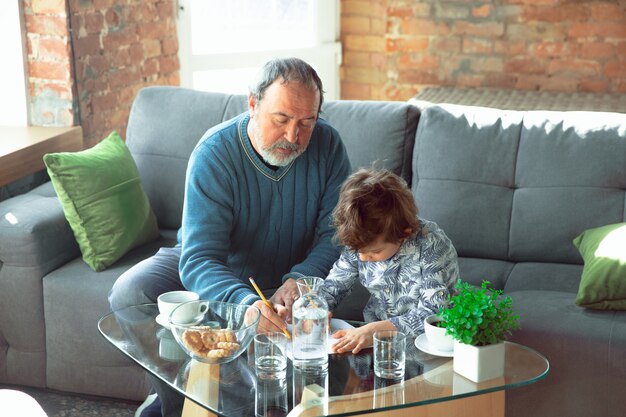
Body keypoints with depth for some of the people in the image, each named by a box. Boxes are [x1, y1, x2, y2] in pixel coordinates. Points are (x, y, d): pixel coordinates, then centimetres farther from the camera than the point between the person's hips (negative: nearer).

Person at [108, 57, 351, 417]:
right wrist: (246, 303, -57)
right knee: (131, 294, -25)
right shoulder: (215, 154, -28)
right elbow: (198, 259, -37)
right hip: (217, 268, -1)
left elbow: (336, 233, -15)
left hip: (284, 274, 1)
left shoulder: (327, 145, -19)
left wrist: (298, 280, -36)